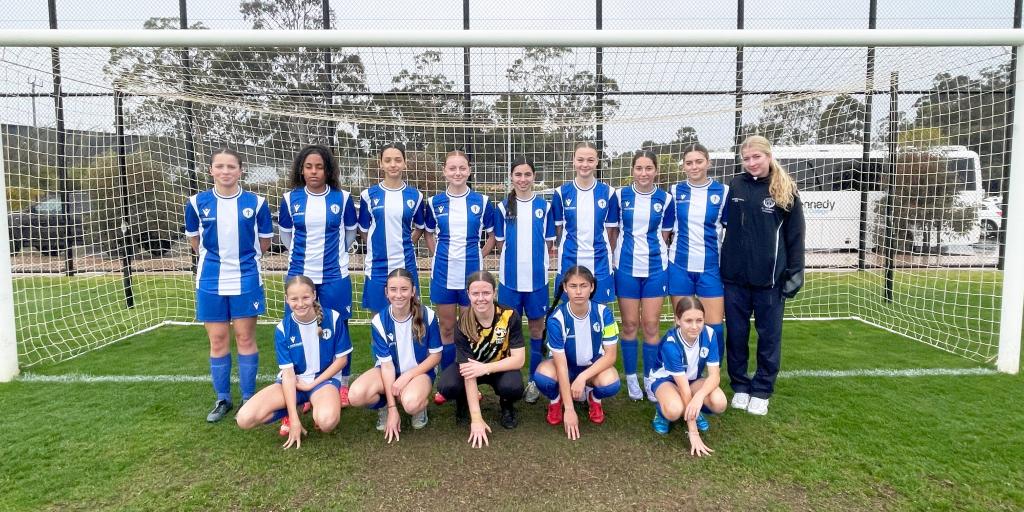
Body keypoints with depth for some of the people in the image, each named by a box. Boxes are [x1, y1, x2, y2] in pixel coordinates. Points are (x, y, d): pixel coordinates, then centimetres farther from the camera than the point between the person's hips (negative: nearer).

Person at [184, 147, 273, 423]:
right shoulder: (197, 202, -1)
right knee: (217, 340, 9)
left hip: (246, 280, -1)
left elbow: (265, 240, 7)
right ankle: (222, 399, 23)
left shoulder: (256, 202, -4)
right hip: (210, 281, 1)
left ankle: (249, 398, 18)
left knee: (245, 338, 5)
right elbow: (194, 239, 13)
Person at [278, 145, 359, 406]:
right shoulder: (290, 199, 1)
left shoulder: (343, 198, -3)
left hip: (335, 276, -1)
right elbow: (285, 235, 15)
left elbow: (350, 232, 11)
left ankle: (342, 386, 21)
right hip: (299, 275, 1)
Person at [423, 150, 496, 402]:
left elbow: (492, 234, 9)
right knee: (446, 329, 10)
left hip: (471, 273, -1)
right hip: (443, 274, 1)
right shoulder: (434, 202, 2)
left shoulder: (481, 201, -2)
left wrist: (479, 256, 0)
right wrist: (439, 256, 4)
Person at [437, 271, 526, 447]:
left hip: (501, 368, 0)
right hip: (474, 368, 1)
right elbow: (469, 372, -28)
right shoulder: (464, 325, -24)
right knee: (446, 386, -29)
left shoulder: (510, 316, -24)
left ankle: (506, 405, 4)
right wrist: (476, 419, -31)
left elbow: (519, 359, -21)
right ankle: (464, 400, 8)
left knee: (513, 387, -34)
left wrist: (485, 368, -34)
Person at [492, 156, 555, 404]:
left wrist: (536, 258, 0)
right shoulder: (503, 207, 3)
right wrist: (514, 257, -1)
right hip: (510, 277, 0)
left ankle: (534, 381, 22)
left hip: (537, 277, 0)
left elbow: (549, 242, 7)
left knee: (536, 329, 9)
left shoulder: (544, 206, 3)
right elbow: (500, 242, 6)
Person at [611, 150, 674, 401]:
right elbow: (613, 231, 6)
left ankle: (650, 378, 18)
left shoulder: (665, 199, 1)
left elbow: (665, 235, 8)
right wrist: (615, 258, 4)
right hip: (626, 268, 0)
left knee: (651, 326, 4)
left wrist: (658, 255, 6)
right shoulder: (620, 196, -1)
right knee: (630, 325, 6)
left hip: (655, 268, 1)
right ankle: (630, 378, 19)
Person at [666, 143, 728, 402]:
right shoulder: (674, 191, 2)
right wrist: (665, 253, 7)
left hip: (711, 267, 0)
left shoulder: (722, 192, 0)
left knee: (714, 327, -2)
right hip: (680, 267, 1)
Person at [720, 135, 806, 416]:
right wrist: (718, 264, 7)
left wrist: (795, 273, -4)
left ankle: (761, 391, 23)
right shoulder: (734, 187, 2)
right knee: (736, 335, 9)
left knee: (769, 336, 8)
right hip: (734, 277, 2)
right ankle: (740, 386, 26)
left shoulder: (785, 190, -1)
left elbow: (795, 236, 0)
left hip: (769, 278, -1)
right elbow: (722, 224, 10)